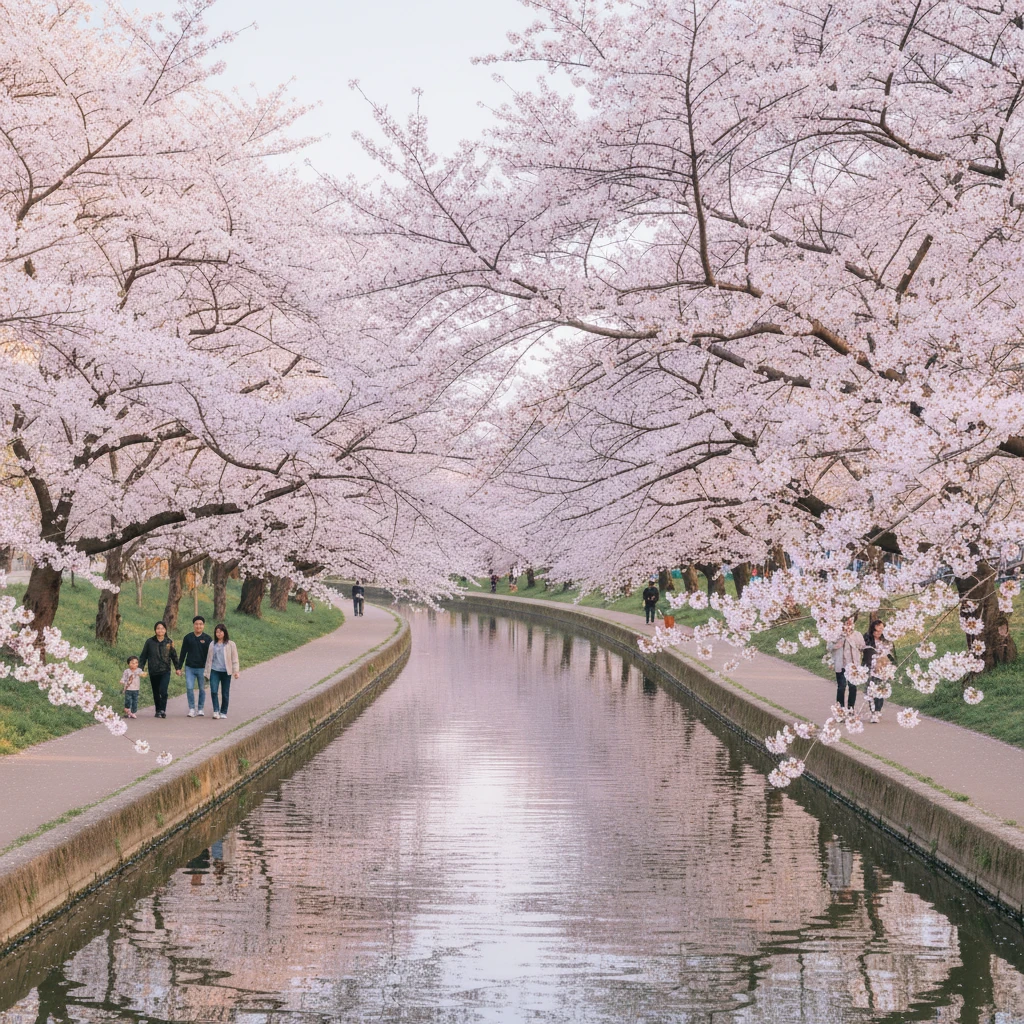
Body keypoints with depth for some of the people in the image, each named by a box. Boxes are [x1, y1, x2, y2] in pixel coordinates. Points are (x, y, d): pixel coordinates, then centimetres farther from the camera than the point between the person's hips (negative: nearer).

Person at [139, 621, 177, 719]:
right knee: (156, 693, 9)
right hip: (153, 672, 2)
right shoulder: (150, 642, 2)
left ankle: (162, 710, -12)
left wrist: (177, 668, 8)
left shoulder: (169, 642, 3)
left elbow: (174, 656, 12)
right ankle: (158, 711, 20)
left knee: (163, 691, -18)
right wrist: (140, 668, 1)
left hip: (165, 671, -2)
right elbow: (143, 656, 7)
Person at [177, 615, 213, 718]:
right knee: (189, 688, -8)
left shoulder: (208, 639, 0)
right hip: (189, 668, 1)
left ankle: (201, 709, 17)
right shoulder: (188, 638, 4)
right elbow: (183, 654, 9)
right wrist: (179, 667, 6)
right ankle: (191, 708, 1)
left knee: (202, 689, 6)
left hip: (202, 668, -1)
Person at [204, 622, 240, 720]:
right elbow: (209, 659, 15)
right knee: (214, 691, -14)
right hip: (214, 671, 1)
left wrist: (236, 671, -6)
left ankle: (223, 712, 16)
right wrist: (207, 672, 13)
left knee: (225, 693, 5)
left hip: (226, 671, -1)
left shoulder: (230, 644, 2)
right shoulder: (212, 644, 10)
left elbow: (234, 659, 2)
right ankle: (216, 711, -10)